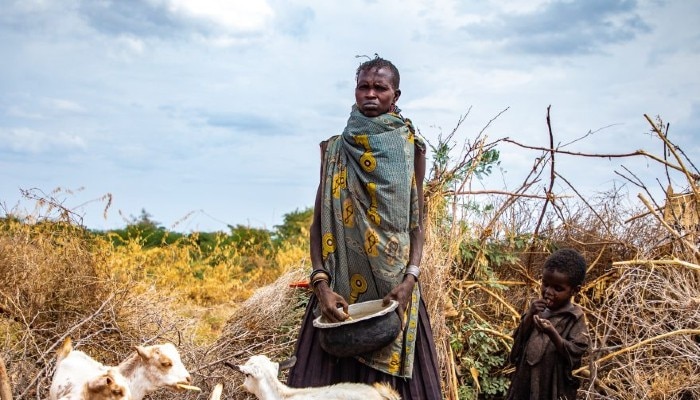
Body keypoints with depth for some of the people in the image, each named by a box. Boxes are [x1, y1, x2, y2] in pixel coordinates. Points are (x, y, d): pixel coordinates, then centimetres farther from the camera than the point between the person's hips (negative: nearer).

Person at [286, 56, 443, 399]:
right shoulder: (334, 149, 5)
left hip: (394, 286, 0)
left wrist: (410, 279, -13)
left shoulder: (411, 149, 4)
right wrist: (321, 283, -12)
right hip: (339, 287, 1)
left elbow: (417, 221, 3)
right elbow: (319, 221, 2)